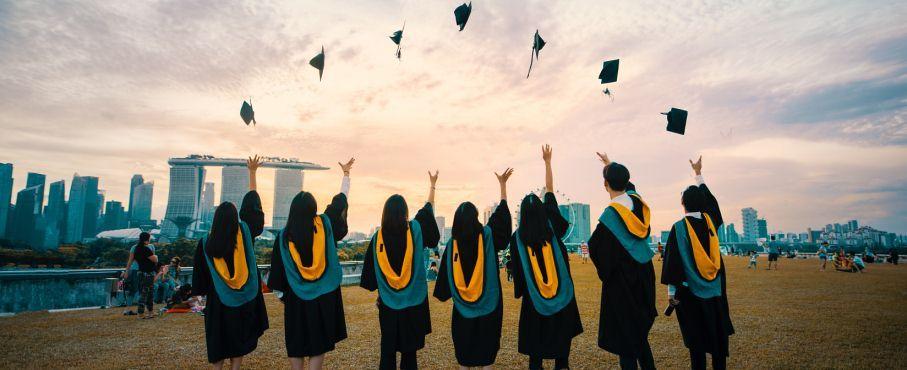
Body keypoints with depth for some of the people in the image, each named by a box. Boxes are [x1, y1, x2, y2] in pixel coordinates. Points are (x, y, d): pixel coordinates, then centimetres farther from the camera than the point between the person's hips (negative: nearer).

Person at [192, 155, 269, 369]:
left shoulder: (206, 244, -11)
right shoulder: (245, 232, -11)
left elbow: (200, 275, -1)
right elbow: (251, 202, -2)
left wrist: (201, 293, 14)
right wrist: (252, 172, 7)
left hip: (218, 302, 0)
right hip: (246, 299, 1)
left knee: (218, 342, 12)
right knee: (239, 338, 12)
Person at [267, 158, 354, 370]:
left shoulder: (284, 236, -7)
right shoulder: (325, 224, -8)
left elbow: (278, 268, -2)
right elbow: (341, 199, 5)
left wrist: (280, 294, 11)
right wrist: (346, 173, 18)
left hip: (296, 297, 0)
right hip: (325, 295, 0)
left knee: (296, 343, 12)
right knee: (319, 341, 8)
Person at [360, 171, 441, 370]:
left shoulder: (378, 237, -6)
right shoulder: (415, 229, -9)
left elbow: (371, 270, 1)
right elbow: (428, 208, 8)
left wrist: (379, 293, 14)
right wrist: (433, 184, 22)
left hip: (388, 302, 1)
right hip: (413, 301, -1)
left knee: (388, 346, 12)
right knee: (409, 346, 10)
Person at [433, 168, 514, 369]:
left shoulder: (452, 244, -7)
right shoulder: (487, 236, -10)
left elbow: (445, 275, -1)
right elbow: (501, 213, 2)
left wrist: (445, 295, 14)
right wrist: (502, 184, 9)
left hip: (462, 307, 2)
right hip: (488, 304, -1)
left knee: (463, 346, 13)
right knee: (487, 344, 9)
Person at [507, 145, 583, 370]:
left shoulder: (517, 237, -10)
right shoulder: (552, 226, -7)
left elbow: (517, 269, -6)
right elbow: (550, 190, 0)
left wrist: (520, 291, 6)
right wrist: (547, 161, 6)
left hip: (533, 298, -1)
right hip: (562, 294, 1)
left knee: (536, 338, 10)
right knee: (561, 336, 13)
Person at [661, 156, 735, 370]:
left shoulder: (679, 227, -15)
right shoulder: (710, 221, -1)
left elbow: (673, 260, -17)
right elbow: (709, 198, 19)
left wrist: (671, 289, -11)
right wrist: (698, 174, 30)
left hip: (691, 288, -5)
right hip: (715, 287, 5)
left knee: (696, 334, 3)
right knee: (717, 330, 14)